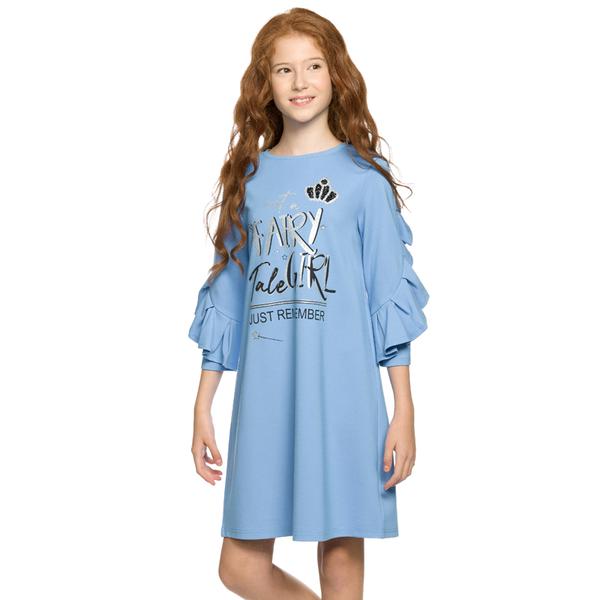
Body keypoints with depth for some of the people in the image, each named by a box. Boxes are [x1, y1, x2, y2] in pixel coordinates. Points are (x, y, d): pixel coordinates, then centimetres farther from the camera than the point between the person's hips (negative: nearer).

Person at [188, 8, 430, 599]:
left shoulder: (362, 176, 0)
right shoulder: (247, 177, 9)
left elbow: (390, 298, -1)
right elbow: (225, 296, 12)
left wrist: (404, 412, -6)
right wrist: (202, 407, 10)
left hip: (342, 390, -3)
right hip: (263, 394, 4)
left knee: (340, 553, 4)